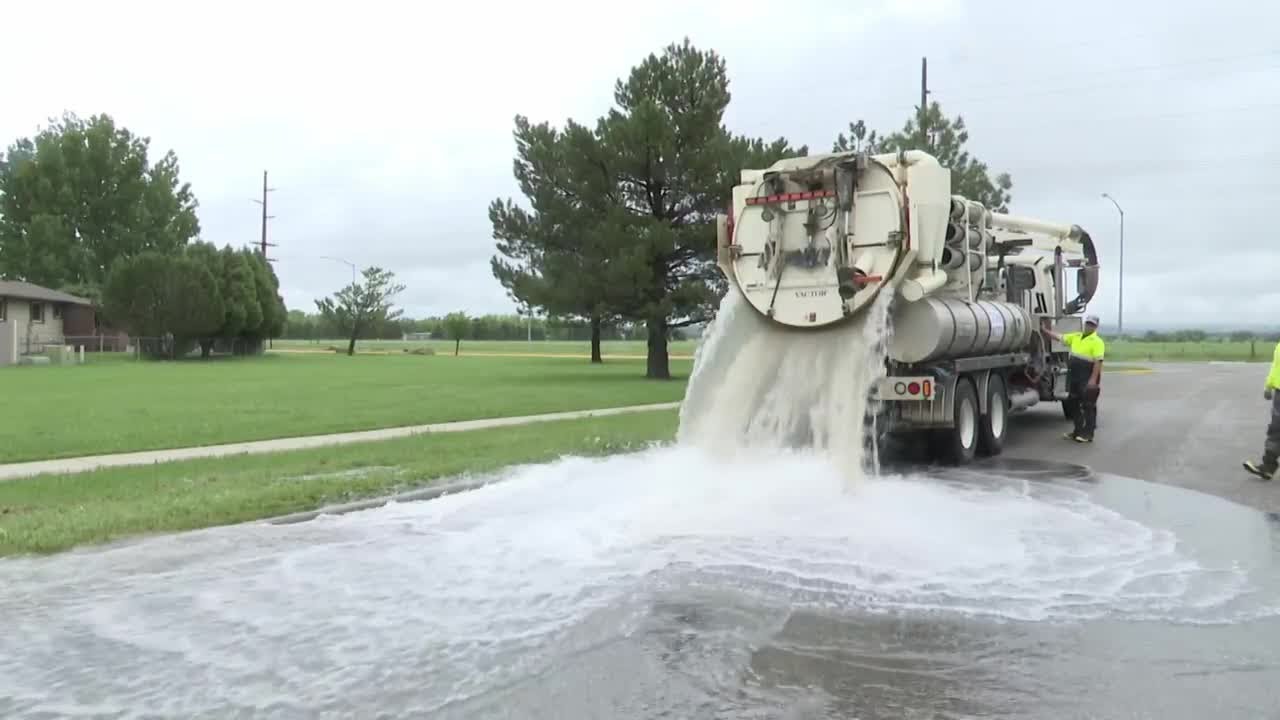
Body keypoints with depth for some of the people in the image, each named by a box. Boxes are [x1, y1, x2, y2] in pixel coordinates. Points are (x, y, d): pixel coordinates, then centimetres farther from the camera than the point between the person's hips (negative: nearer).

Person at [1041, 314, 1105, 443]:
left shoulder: (1097, 342, -11)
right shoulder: (1076, 337, 13)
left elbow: (1098, 361, -18)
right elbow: (1059, 338, 20)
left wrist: (1093, 379, -24)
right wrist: (1046, 331, 15)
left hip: (1088, 379, -8)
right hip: (1075, 377, 8)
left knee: (1088, 406, -2)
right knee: (1076, 404, 13)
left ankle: (1088, 434, 3)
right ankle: (1078, 431, 23)